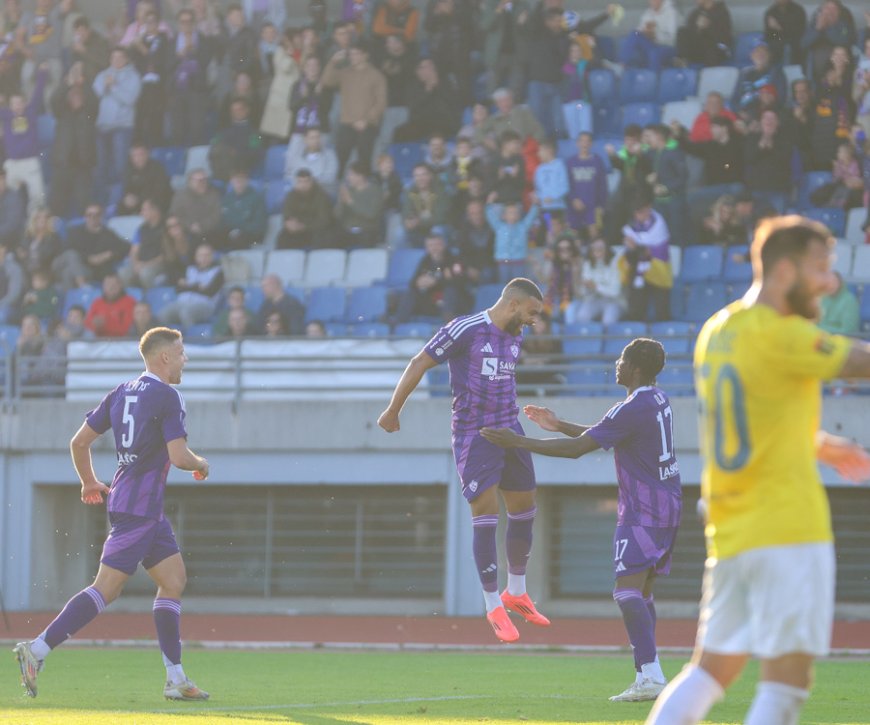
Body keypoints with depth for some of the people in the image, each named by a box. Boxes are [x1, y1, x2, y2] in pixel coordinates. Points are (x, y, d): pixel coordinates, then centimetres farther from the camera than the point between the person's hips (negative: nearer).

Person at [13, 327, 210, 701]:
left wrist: (90, 482, 28)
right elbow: (178, 456, -19)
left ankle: (176, 679, 9)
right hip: (140, 507, -9)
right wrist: (201, 465, 3)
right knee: (106, 588, -11)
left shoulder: (123, 392, 12)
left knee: (173, 580, 11)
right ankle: (38, 649, -13)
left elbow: (79, 441, 14)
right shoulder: (167, 397, -12)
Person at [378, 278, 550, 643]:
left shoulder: (515, 336, 9)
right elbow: (420, 363, -8)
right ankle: (494, 607, 0)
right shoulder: (465, 330, -14)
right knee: (486, 519, -8)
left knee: (524, 513, 11)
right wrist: (393, 411, -3)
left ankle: (516, 593, 29)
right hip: (473, 436, -7)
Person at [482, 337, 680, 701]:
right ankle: (647, 674, 9)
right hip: (668, 507, 10)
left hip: (643, 513, -10)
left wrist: (517, 442, -12)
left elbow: (576, 448, -17)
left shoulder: (632, 410, -19)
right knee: (643, 592, 13)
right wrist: (559, 425, 22)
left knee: (628, 591, -16)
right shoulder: (658, 400, 12)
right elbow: (601, 435, 25)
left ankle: (650, 676, -26)